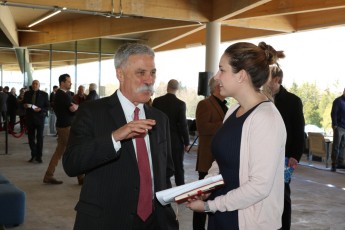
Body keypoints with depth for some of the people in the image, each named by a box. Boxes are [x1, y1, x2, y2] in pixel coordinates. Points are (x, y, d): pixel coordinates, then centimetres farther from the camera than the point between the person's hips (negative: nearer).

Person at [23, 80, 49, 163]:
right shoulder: (27, 93, 7)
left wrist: (40, 109, -18)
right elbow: (23, 103, 14)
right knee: (31, 137, 5)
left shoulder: (44, 94, -1)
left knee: (40, 137, 0)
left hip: (40, 118, -3)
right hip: (30, 118, 3)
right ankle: (33, 155, 17)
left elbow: (47, 107, -1)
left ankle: (39, 156, 8)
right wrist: (25, 105, -9)